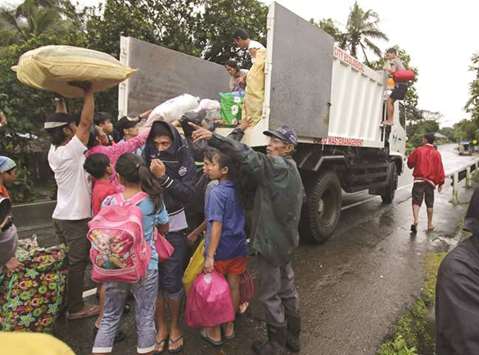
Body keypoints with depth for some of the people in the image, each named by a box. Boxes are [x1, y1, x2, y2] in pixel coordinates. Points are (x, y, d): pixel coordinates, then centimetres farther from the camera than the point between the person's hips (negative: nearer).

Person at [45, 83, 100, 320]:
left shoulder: (54, 151, 4)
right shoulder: (70, 151, -20)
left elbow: (59, 126, 18)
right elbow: (86, 122, -21)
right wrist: (88, 92, -14)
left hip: (62, 215, 9)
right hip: (76, 218, -9)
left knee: (68, 261, 18)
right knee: (77, 263, 2)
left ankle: (63, 301, 30)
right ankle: (75, 308, 13)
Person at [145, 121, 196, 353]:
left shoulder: (184, 159, -7)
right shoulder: (146, 157, -3)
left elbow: (188, 194, -14)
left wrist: (164, 177, -21)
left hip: (173, 229, -2)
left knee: (172, 282, 4)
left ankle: (175, 327, 27)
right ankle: (161, 327, 30)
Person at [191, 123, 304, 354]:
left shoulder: (278, 166, -20)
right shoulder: (289, 169, 12)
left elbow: (248, 157, -32)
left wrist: (213, 138, -37)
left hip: (271, 241, -10)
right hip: (285, 240, 10)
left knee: (270, 294, 6)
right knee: (287, 290, 20)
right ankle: (292, 336, 36)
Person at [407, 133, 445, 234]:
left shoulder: (418, 150, -2)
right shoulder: (436, 153, 0)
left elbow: (410, 163, 5)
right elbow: (439, 169, -1)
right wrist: (441, 182, 5)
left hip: (419, 180, -2)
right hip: (431, 181, 2)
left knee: (416, 201, -5)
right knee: (429, 204, 12)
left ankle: (415, 220, -28)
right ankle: (430, 225, 21)